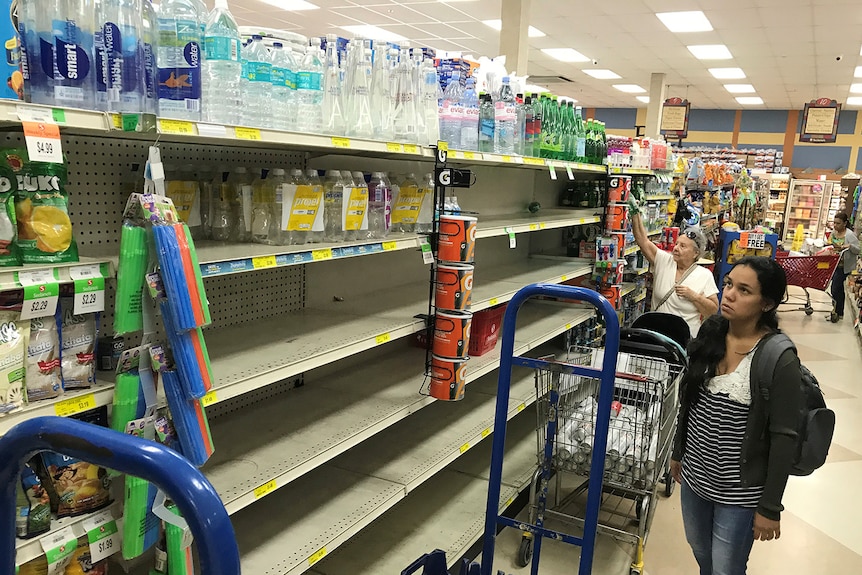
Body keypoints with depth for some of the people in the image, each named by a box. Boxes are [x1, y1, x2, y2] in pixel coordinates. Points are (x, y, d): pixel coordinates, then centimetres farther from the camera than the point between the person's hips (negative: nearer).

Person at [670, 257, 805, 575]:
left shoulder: (780, 361, -21)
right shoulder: (710, 334, -3)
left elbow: (784, 439, -16)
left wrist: (770, 507, -12)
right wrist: (678, 451, 16)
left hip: (739, 490, -5)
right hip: (694, 475, 5)